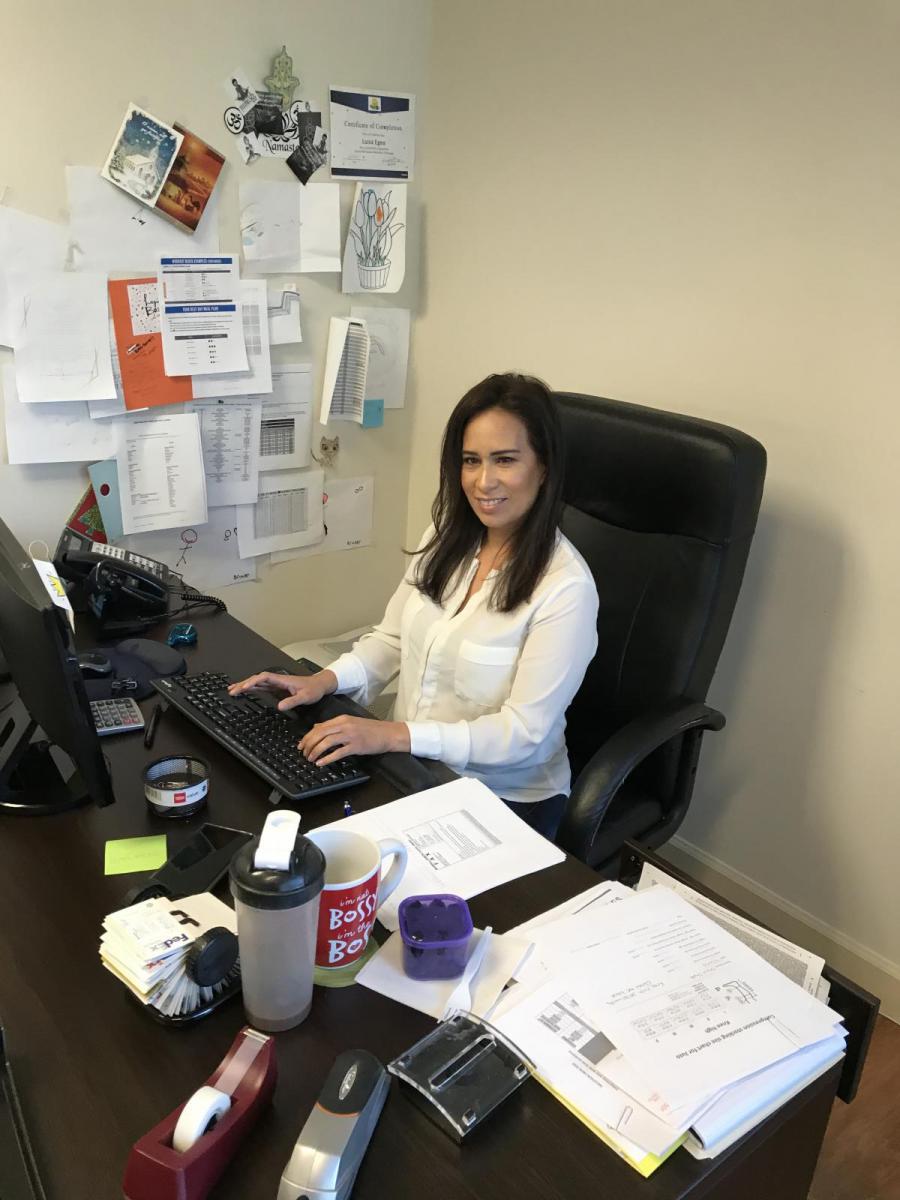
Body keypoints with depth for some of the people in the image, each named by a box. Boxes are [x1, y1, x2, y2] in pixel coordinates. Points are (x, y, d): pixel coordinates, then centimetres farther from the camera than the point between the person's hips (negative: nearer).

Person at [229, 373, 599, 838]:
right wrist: (326, 680, -9)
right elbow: (392, 638, 9)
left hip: (503, 798, -5)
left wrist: (394, 734, -28)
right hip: (411, 769, 6)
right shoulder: (446, 538, 0)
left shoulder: (565, 587, -20)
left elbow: (523, 730, -20)